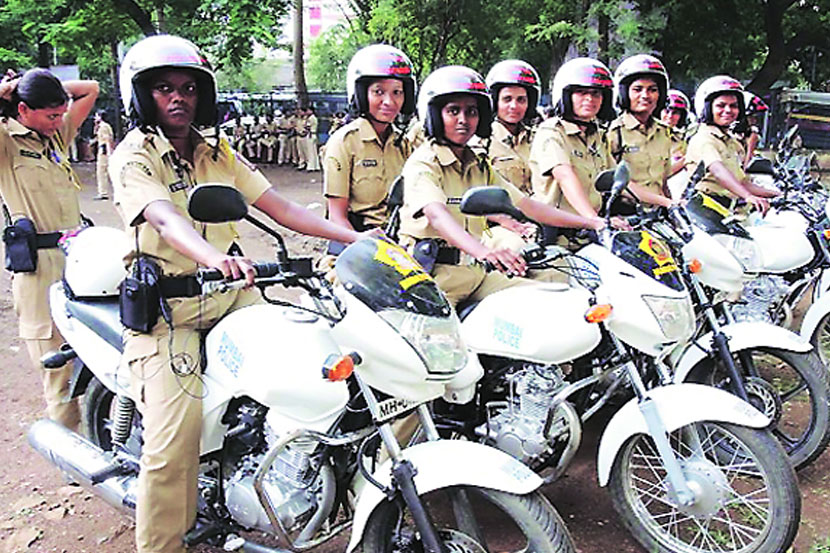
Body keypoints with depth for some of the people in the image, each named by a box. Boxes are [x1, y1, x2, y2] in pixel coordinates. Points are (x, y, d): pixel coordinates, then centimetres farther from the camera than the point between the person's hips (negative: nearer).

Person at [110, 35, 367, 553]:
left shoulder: (217, 152, 13)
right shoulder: (134, 155, -5)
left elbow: (279, 206, 5)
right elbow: (165, 218, -26)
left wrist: (353, 236, -7)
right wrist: (215, 257, -48)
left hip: (229, 292, 5)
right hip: (165, 302, -5)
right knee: (174, 436, -16)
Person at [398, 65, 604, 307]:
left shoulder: (480, 167, 17)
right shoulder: (423, 163, -6)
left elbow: (525, 205, 15)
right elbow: (436, 215, -25)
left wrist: (591, 222, 6)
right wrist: (483, 251, -43)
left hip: (475, 271, 7)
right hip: (434, 271, -6)